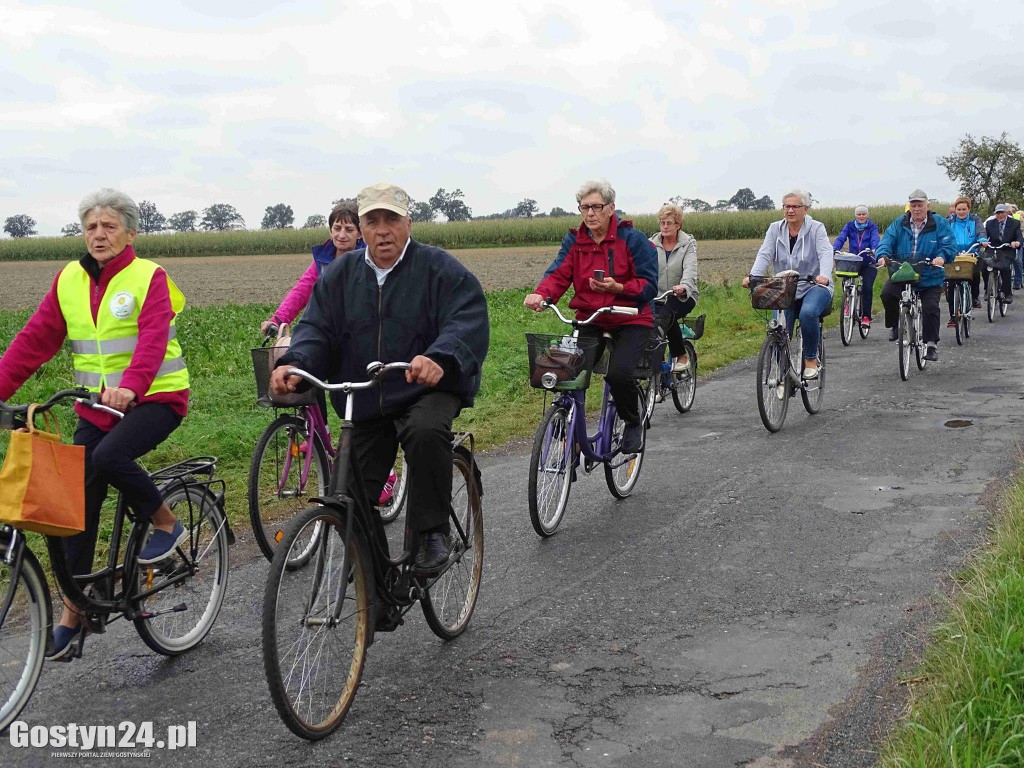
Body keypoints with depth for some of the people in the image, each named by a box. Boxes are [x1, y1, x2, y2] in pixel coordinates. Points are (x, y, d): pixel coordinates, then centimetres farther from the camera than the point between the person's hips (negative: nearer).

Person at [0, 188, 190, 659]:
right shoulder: (69, 280, 7)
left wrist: (130, 386, -41)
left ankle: (166, 524, -5)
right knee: (80, 502, 2)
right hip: (94, 405, 5)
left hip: (155, 397, -5)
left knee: (108, 456, -32)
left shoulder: (149, 277, -8)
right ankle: (73, 613, 13)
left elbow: (152, 339, -24)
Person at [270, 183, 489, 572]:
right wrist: (294, 364, -24)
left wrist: (439, 358, -42)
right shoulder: (340, 274, 6)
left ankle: (434, 532, -20)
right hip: (365, 401, 5)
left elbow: (469, 321, -20)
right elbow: (317, 327, -1)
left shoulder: (439, 268, -8)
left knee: (426, 432, -37)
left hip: (427, 388, -4)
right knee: (355, 496, 4)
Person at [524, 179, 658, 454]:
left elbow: (649, 285, -11)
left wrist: (617, 287, -29)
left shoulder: (633, 239, -7)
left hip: (631, 320, -3)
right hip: (590, 320, 3)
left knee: (618, 373, -25)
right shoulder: (574, 241, 4)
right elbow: (558, 274, -10)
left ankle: (633, 424, 5)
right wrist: (540, 295, -32)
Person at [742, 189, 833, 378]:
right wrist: (753, 276, -28)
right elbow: (764, 254, -7)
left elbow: (826, 253, -18)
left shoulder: (816, 228, -3)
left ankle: (811, 359, -14)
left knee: (808, 313, -33)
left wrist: (824, 275, -40)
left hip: (814, 286, -3)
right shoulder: (775, 229, 5)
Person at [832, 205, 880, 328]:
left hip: (868, 264, -2)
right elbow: (841, 238, -9)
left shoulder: (872, 227, 2)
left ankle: (866, 316, -6)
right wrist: (834, 249, -30)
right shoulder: (850, 226, 6)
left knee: (867, 287, -17)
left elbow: (875, 239, -16)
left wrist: (874, 250, -39)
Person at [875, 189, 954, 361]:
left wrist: (942, 257, -33)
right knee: (887, 293, -23)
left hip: (930, 277, -1)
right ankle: (894, 326, 2)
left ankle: (931, 344, 2)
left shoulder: (939, 224, -1)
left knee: (931, 308, -12)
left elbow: (949, 245, -10)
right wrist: (882, 255, -27)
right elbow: (887, 240, -5)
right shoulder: (899, 224, 5)